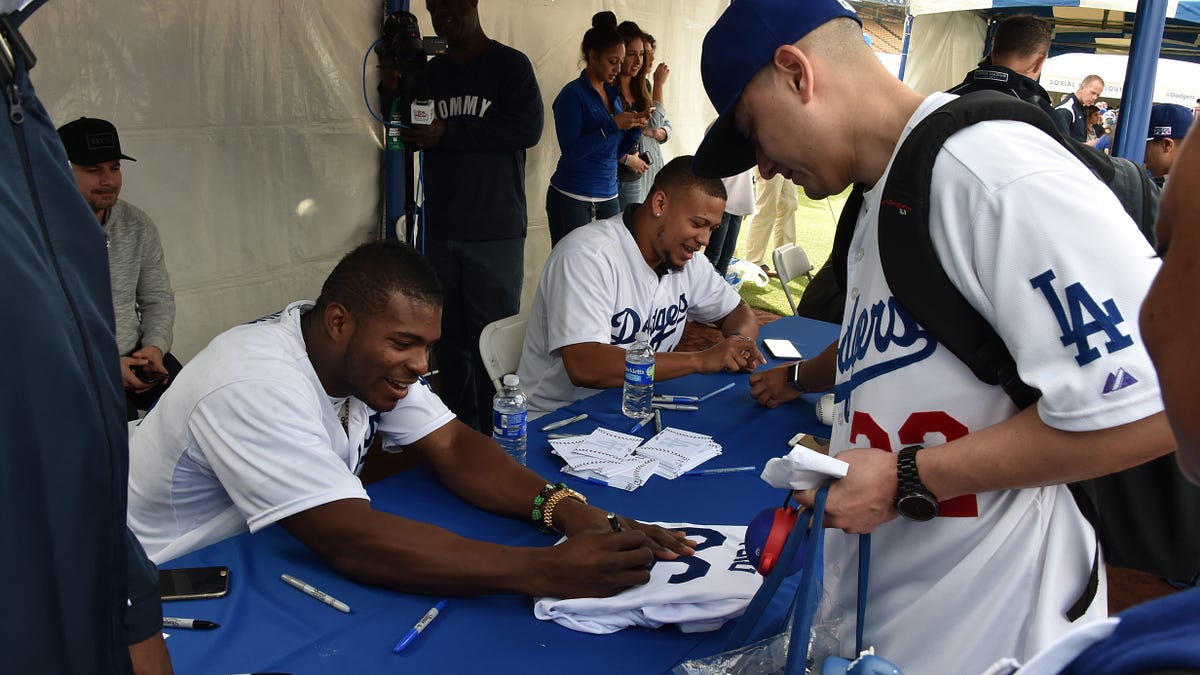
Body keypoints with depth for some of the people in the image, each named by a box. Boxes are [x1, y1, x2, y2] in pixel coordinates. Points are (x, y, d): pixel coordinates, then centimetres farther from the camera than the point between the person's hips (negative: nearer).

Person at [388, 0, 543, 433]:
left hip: (495, 234, -4)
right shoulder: (430, 71, 15)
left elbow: (527, 127, -13)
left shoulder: (509, 64, 0)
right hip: (440, 231, 5)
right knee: (449, 341, 6)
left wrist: (449, 133, -13)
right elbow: (407, 134, 18)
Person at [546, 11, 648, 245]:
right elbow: (571, 151, -18)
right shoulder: (573, 94, -9)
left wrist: (635, 128, -3)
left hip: (608, 197, 6)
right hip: (571, 199, -6)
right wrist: (613, 125, -20)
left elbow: (616, 151, 14)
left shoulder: (613, 94, 10)